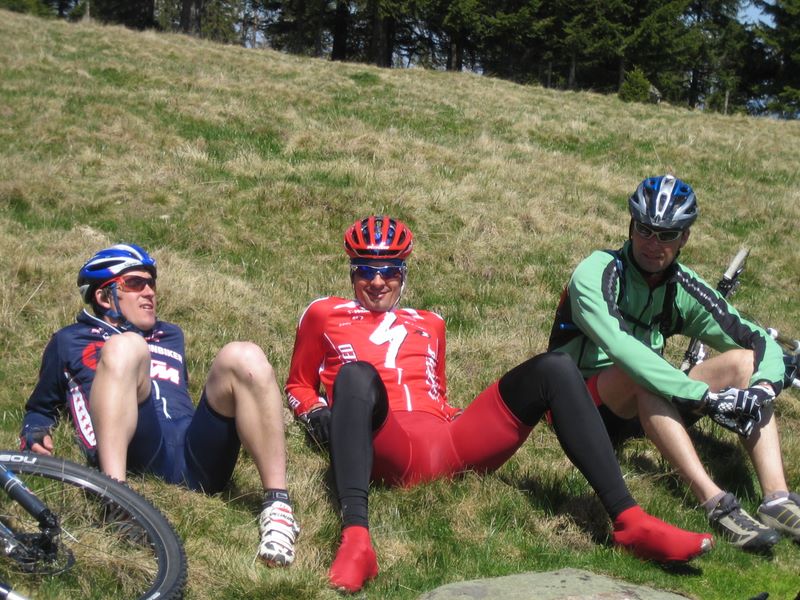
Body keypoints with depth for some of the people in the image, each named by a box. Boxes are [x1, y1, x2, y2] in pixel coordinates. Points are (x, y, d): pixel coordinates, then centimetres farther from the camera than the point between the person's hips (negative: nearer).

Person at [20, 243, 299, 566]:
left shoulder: (171, 335, 39)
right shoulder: (71, 341, 28)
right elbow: (40, 408, 31)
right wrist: (35, 436, 7)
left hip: (197, 461, 3)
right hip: (136, 460, -3)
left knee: (243, 357, -22)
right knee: (125, 347, -28)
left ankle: (278, 507, -30)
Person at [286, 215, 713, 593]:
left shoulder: (427, 325, 34)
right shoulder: (325, 315, 24)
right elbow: (298, 385, 28)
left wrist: (464, 422, 13)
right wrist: (317, 415, 4)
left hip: (448, 444, 5)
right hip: (387, 450, -4)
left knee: (555, 370, -12)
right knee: (355, 374, -38)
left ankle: (627, 519, -25)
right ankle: (355, 538, -58)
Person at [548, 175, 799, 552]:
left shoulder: (682, 288, 0)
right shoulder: (595, 275, -18)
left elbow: (760, 341, -2)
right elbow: (621, 349, -36)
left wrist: (764, 386, -26)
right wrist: (705, 395, -42)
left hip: (648, 408, 6)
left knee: (742, 360, -13)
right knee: (640, 371, -37)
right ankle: (716, 503, -44)